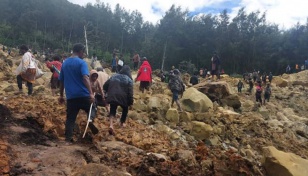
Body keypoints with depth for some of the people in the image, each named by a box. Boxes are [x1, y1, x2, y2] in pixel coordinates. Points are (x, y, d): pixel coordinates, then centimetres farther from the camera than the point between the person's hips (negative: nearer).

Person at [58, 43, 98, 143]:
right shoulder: (81, 62, -6)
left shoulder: (65, 63, 13)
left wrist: (61, 95, 25)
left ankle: (68, 139, 6)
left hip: (70, 96, 5)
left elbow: (61, 81, 18)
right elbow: (85, 78, -21)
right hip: (83, 95, -5)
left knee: (70, 118, 7)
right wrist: (91, 93, -27)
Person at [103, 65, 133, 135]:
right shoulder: (129, 80, 1)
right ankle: (122, 123, 34)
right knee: (125, 109, 25)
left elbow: (105, 86, 15)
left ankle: (111, 125, -13)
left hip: (113, 97, 2)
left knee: (112, 110, 10)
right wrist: (131, 102, -3)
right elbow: (130, 92, -8)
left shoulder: (114, 76, 14)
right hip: (123, 98, -2)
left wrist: (109, 93, 27)